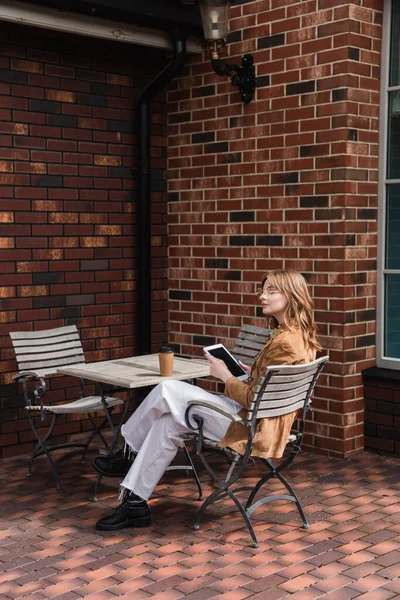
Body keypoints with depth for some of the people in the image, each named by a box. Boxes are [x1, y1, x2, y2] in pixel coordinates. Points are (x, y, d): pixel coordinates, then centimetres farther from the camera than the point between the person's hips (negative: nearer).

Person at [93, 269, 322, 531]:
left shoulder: (285, 341, -21)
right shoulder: (302, 335, 10)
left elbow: (256, 400, -21)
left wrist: (225, 375, -9)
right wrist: (251, 372, 10)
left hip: (253, 428, -10)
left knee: (168, 391, -11)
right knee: (169, 422, 3)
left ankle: (130, 453, 7)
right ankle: (135, 502, 7)